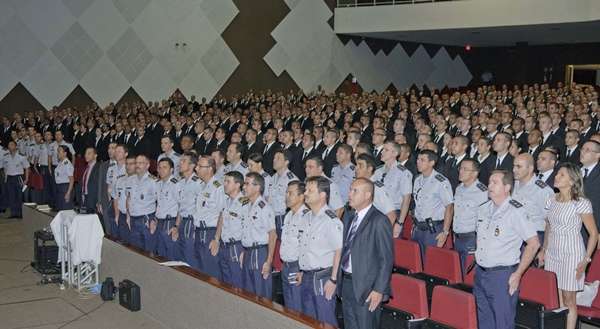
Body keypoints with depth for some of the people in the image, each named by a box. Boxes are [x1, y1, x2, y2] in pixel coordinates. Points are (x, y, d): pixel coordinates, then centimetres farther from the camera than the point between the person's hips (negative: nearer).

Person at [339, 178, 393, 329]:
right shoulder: (348, 217, 10)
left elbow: (387, 259, -15)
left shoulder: (379, 221, -14)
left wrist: (379, 290, -17)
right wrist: (338, 278, 10)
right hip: (346, 283, 7)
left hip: (366, 288, -7)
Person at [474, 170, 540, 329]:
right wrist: (478, 257, 14)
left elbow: (534, 243, -13)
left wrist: (518, 274, -13)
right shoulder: (482, 209, 10)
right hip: (480, 273, 7)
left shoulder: (515, 211, -12)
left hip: (502, 276, -7)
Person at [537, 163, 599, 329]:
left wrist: (585, 260, -13)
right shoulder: (552, 200, 6)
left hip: (571, 254, -6)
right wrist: (543, 250, 15)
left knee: (568, 299, 1)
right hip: (552, 253, 6)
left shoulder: (581, 203, -12)